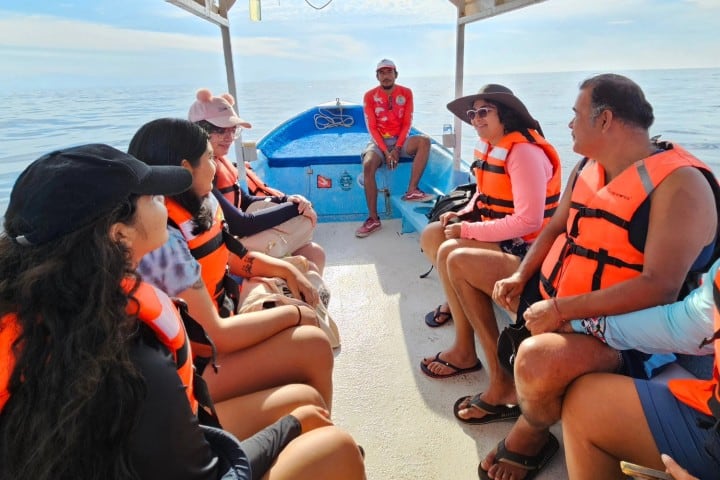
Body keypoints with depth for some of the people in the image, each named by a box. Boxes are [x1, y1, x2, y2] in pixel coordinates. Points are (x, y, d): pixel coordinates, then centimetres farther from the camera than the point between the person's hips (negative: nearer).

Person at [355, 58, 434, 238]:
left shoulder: (406, 93, 1)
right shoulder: (369, 96, -3)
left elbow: (406, 124, -3)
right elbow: (372, 128, -7)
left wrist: (397, 149, -17)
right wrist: (386, 152, -18)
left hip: (400, 140, 2)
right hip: (379, 141, -1)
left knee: (424, 141, -29)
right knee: (367, 165, -32)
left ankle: (412, 191, -28)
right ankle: (373, 219, -27)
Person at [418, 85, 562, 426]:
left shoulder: (525, 153, -19)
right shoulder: (491, 148, 8)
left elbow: (528, 221, -26)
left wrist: (468, 230, -20)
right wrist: (462, 214, 0)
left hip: (529, 249, -9)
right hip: (503, 240, 9)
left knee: (455, 257, -30)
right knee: (432, 235, 6)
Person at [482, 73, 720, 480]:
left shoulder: (680, 184, -21)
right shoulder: (587, 167, 5)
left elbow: (660, 287, -29)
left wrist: (561, 309, -29)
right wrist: (521, 277, -3)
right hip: (552, 294, 9)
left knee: (537, 360, -40)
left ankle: (532, 433, 0)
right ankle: (505, 382, 19)